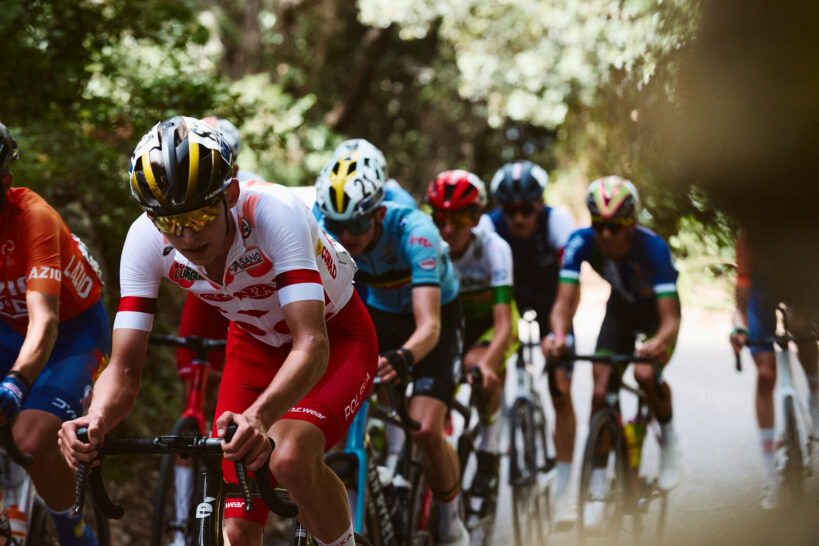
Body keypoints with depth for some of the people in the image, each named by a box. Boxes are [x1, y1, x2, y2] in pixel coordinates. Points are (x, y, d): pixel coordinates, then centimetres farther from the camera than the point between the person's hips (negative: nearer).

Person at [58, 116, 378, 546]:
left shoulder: (275, 214, -36)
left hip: (335, 337, -4)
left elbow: (312, 344, -45)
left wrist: (259, 416, -63)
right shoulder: (146, 240, -24)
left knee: (290, 459, -33)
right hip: (256, 344, 4)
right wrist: (95, 421, -46)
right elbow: (123, 369, -23)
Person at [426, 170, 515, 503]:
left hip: (489, 323, -4)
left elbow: (504, 324, -37)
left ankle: (489, 455, -18)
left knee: (479, 366, -33)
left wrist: (487, 364, -56)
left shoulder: (493, 248, -29)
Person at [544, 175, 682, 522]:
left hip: (656, 310, -3)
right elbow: (565, 302, -33)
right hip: (621, 308, 3)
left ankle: (669, 438, 0)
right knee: (600, 390, -11)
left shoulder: (652, 247, -37)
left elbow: (670, 318, -41)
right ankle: (598, 487, 1)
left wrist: (661, 342, -63)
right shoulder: (582, 243, -29)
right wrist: (558, 335, -54)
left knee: (645, 373, -30)